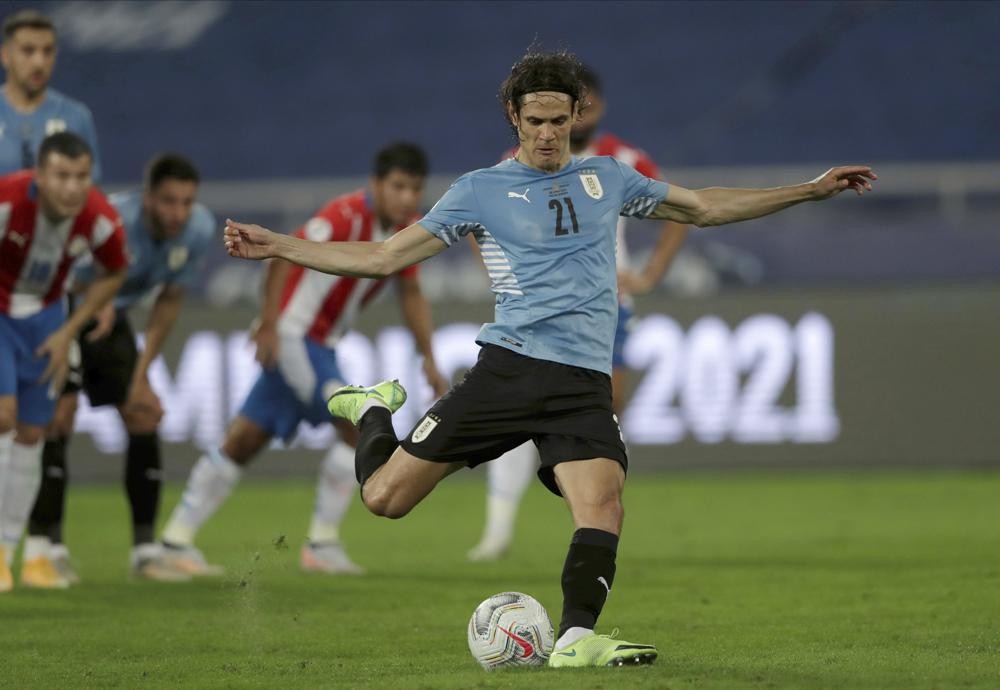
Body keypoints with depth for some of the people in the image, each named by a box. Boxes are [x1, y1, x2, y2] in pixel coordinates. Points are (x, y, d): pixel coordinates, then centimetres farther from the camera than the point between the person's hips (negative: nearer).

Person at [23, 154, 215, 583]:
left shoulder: (199, 229, -17)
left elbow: (169, 302, -5)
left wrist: (141, 374, -5)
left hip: (110, 320, 6)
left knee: (144, 418, -4)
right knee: (57, 418, -18)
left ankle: (145, 551, 3)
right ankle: (44, 545, -14)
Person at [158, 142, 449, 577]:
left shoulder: (409, 229, 3)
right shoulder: (348, 215, -22)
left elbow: (411, 294, 13)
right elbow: (286, 254, -28)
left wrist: (429, 361, 9)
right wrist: (269, 324, -33)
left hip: (320, 344, 8)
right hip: (292, 335, -8)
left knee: (244, 441, 10)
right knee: (358, 424, -17)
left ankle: (176, 540, 13)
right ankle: (322, 543, -10)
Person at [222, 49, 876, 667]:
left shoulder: (607, 178, 17)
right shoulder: (481, 191, 8)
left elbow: (706, 207, 28)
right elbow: (383, 257, 9)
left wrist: (810, 190, 25)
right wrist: (277, 246, 2)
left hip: (584, 384, 1)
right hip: (508, 366, -1)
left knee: (603, 504, -26)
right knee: (385, 497, -4)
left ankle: (576, 638, -25)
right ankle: (374, 410, 27)